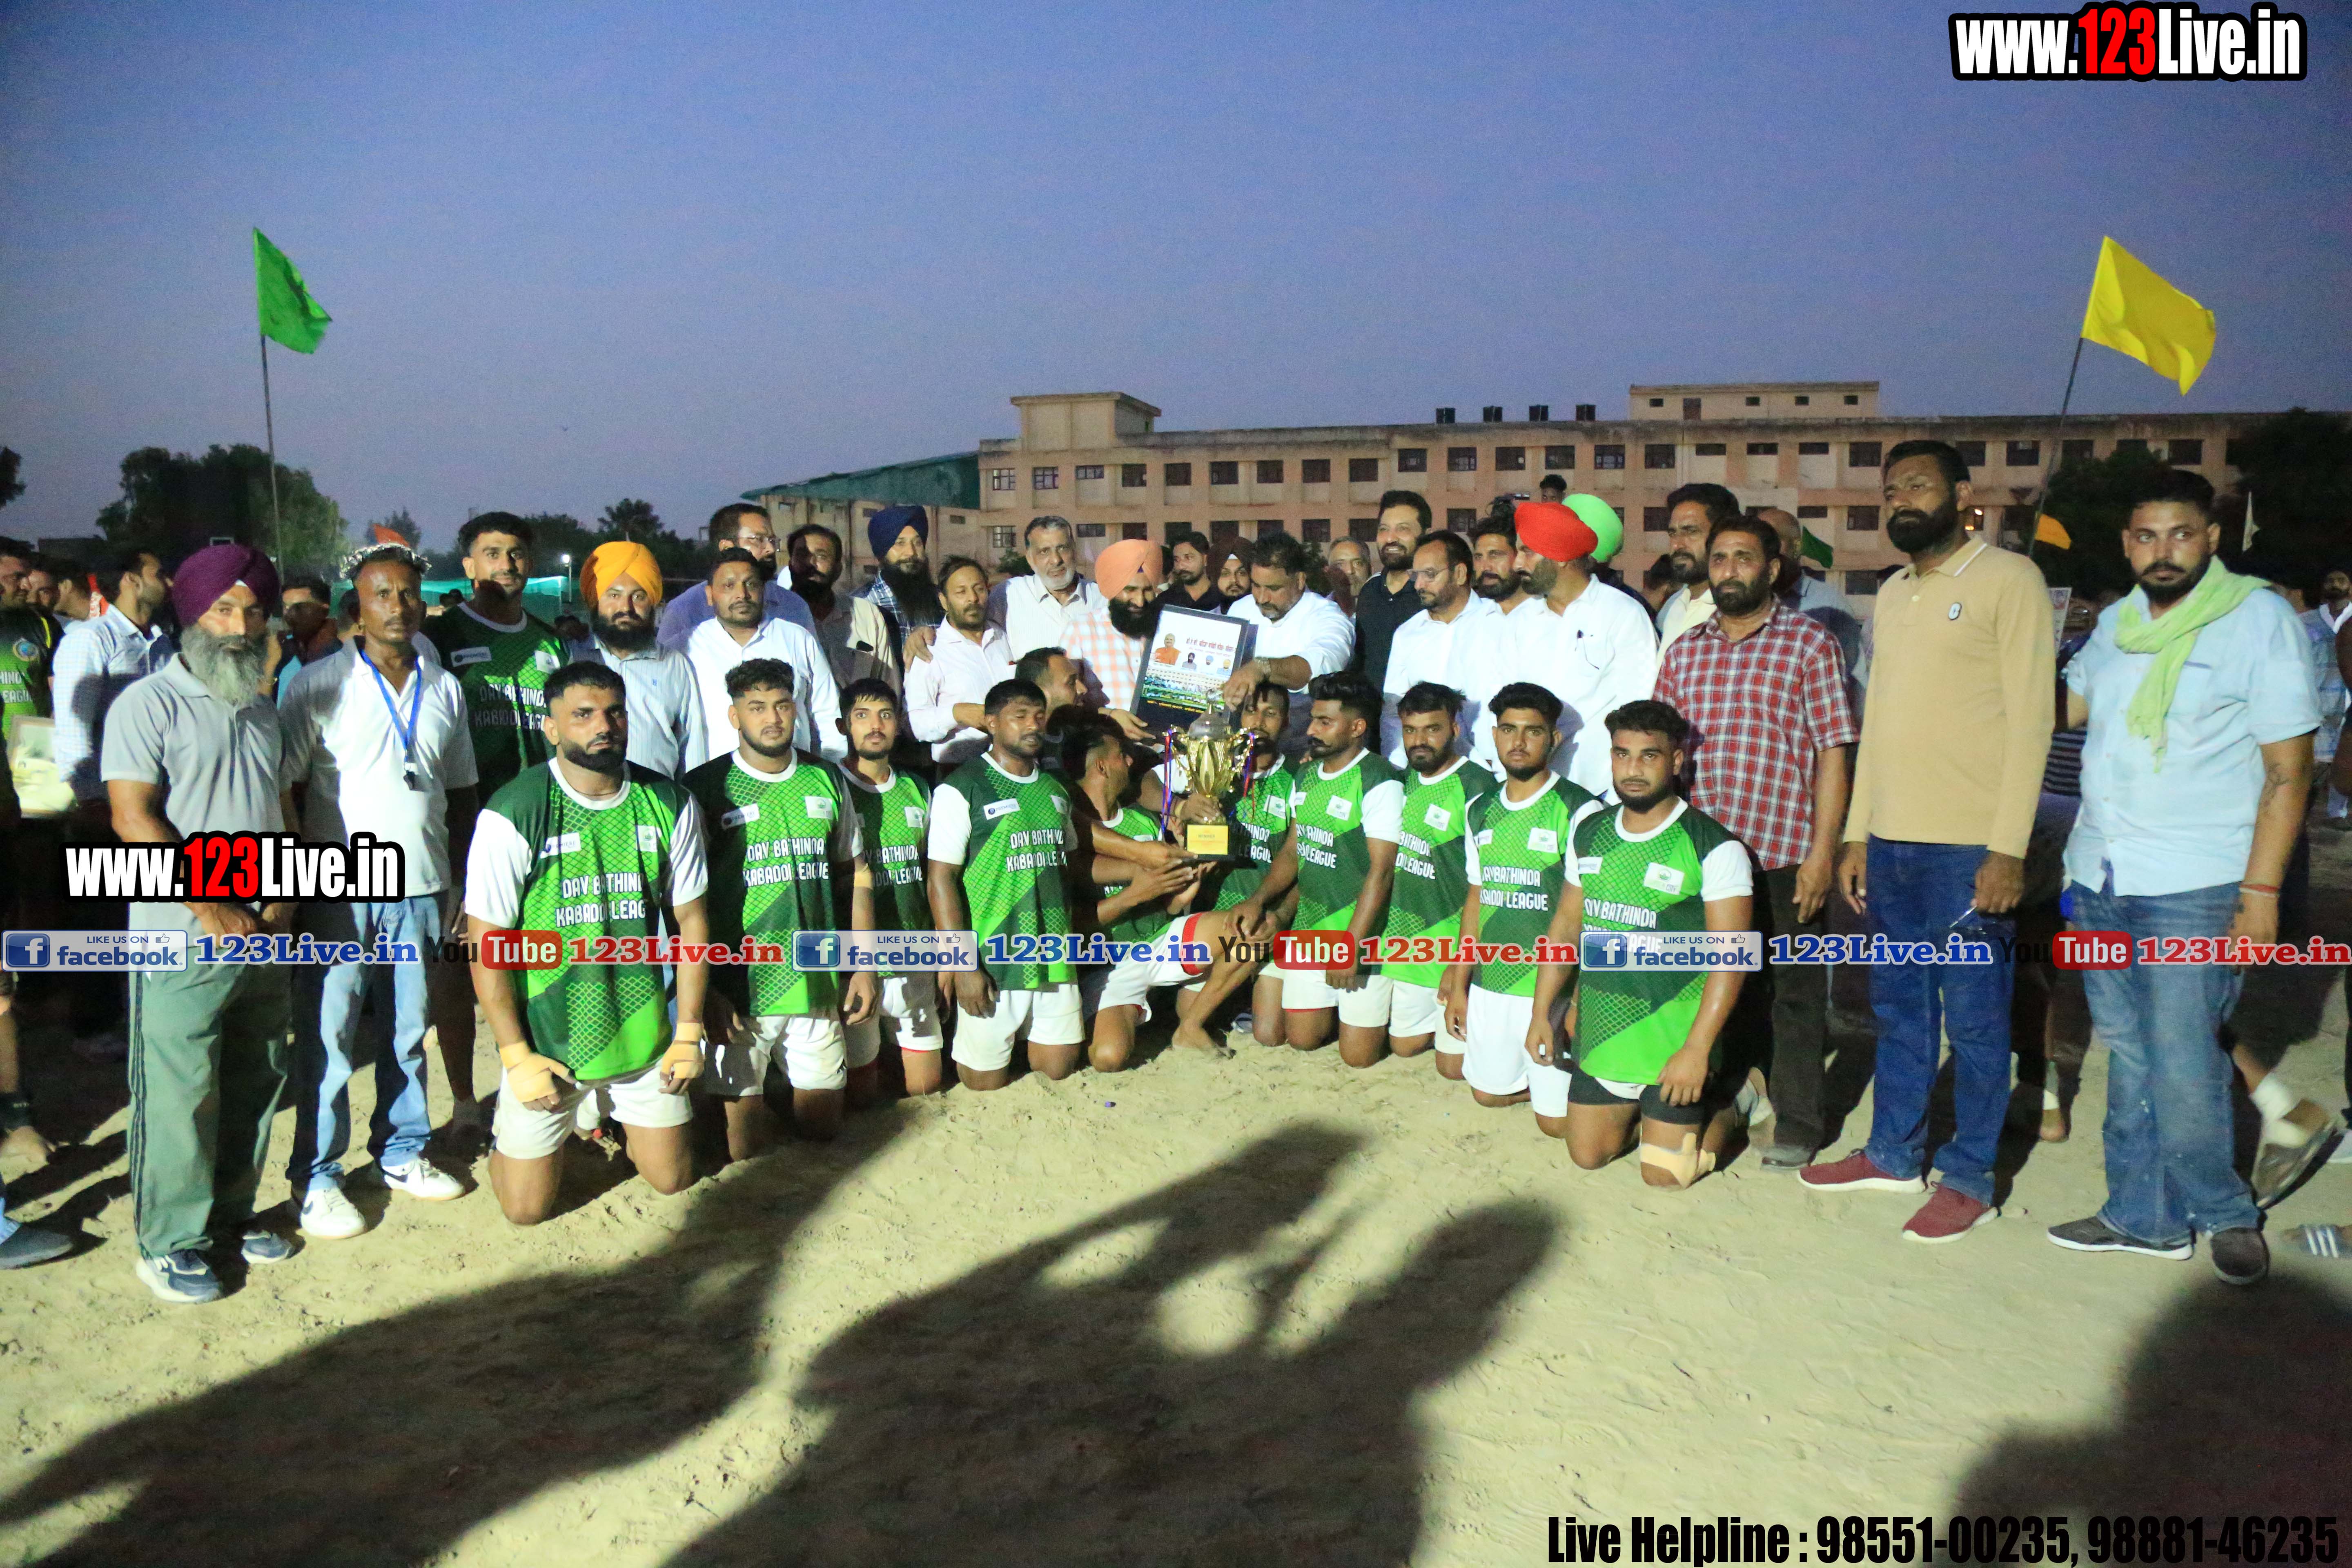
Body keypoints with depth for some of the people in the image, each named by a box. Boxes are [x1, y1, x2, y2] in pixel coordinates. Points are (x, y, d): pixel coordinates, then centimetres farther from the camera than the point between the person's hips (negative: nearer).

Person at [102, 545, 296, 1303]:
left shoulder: (261, 713, 14)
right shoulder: (148, 704, -8)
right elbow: (134, 820, -14)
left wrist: (282, 893, 0)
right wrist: (214, 911, -16)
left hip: (261, 935, 7)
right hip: (181, 942, -7)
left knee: (255, 1083, 13)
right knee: (178, 1093, -1)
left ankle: (231, 1213, 28)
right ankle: (169, 1243, 12)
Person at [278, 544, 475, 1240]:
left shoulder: (443, 687, 9)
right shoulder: (319, 684, -4)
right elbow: (284, 788, -4)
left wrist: (466, 883, 13)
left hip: (421, 889, 4)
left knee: (409, 1030, 13)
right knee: (328, 1034, 0)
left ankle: (402, 1151, 28)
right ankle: (316, 1177, 11)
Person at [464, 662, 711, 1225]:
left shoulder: (669, 804, -6)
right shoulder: (513, 814, -17)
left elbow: (691, 919, 3)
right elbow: (484, 943, -12)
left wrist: (690, 1033, 1)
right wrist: (516, 1055, -12)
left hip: (644, 1031, 3)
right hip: (546, 1037, -3)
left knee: (672, 1179, 14)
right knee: (526, 1208, 6)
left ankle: (616, 1111, 44)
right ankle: (509, 1129, 38)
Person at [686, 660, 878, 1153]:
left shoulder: (826, 780, 7)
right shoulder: (705, 789, -6)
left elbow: (855, 875, 14)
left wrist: (863, 967, 8)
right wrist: (703, 991, -11)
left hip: (817, 983, 4)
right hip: (738, 991, -3)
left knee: (822, 1129, 13)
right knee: (746, 1147, 2)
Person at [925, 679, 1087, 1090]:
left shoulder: (1054, 790, 14)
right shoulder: (960, 791, -8)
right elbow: (941, 880, -11)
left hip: (1054, 959, 6)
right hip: (992, 963, -6)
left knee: (1057, 1069, 7)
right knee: (986, 1082, 1)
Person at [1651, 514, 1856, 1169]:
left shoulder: (1810, 643, -1)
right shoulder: (1684, 651, 12)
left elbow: (1833, 753, -4)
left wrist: (1822, 850, -11)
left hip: (1784, 851, -4)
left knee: (1792, 991, 5)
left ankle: (1798, 1124, 16)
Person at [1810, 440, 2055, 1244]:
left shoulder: (2008, 580, -6)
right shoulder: (1893, 593, 15)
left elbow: (2030, 720, -11)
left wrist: (2008, 850, -16)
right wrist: (1856, 836, 14)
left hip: (1968, 846, -7)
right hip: (1890, 840, 7)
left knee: (1973, 1018, 3)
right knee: (1898, 1008, 15)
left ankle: (1969, 1178, 15)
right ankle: (1893, 1154, 27)